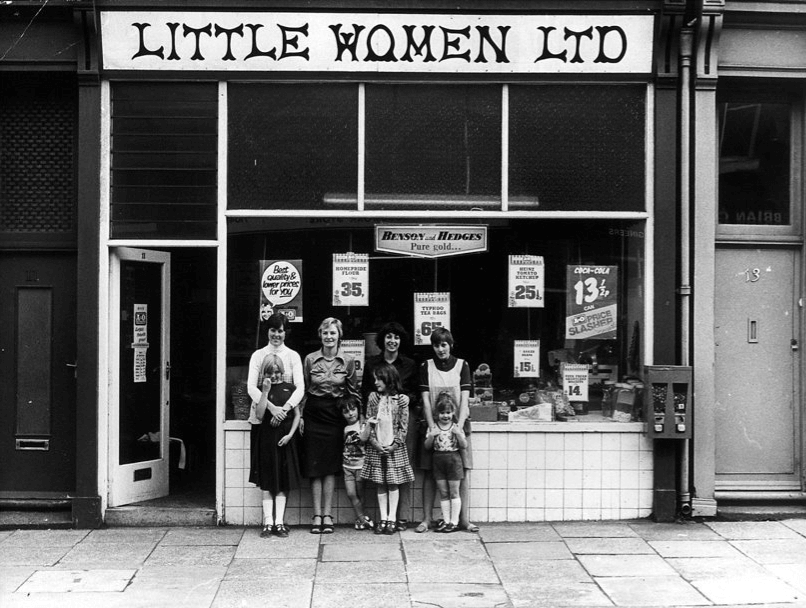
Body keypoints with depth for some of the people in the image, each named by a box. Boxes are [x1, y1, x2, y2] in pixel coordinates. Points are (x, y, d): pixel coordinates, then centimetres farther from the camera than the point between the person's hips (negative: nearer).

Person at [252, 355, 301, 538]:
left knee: (283, 483, 3)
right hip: (267, 438, -1)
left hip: (284, 439, 1)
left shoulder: (289, 388, 5)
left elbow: (297, 415, 7)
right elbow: (259, 414, -9)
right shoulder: (261, 389, 3)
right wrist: (265, 391, -14)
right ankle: (268, 522, 4)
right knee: (267, 483, 1)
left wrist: (290, 434, -6)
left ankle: (279, 522, 7)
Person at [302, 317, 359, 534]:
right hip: (313, 415, 0)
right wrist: (300, 416, 1)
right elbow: (303, 390, 6)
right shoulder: (310, 359, 1)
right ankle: (317, 515, 6)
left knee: (330, 467, 2)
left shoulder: (348, 361, 1)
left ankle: (327, 514, 7)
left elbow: (353, 392, 7)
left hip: (335, 416, 0)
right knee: (314, 467, 1)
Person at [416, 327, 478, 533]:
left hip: (458, 423, 0)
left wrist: (458, 427, -15)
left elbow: (464, 399, -4)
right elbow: (425, 400, -1)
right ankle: (426, 519, 4)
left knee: (463, 470, -4)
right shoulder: (426, 367, 5)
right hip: (433, 424, 0)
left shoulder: (462, 365, 3)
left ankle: (463, 519, 1)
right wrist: (433, 428, -11)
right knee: (430, 472, -1)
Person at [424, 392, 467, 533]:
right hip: (438, 460, 2)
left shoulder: (456, 428, -2)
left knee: (454, 492, 2)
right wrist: (431, 436, -15)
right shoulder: (433, 428, 2)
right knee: (443, 493, 8)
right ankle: (446, 520, 14)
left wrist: (458, 434, -20)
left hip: (453, 459, -2)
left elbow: (464, 445, -5)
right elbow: (427, 446, 2)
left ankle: (454, 521, 7)